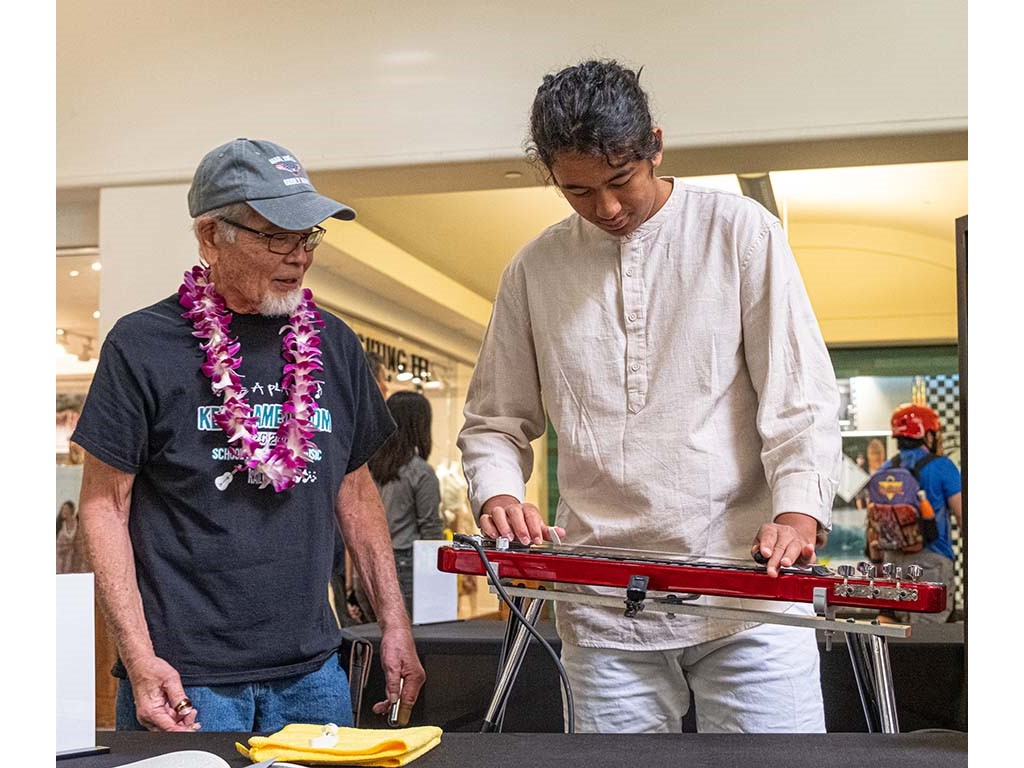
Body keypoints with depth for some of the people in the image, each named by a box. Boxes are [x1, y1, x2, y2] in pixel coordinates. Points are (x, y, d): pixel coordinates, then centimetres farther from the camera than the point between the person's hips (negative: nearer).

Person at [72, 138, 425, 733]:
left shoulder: (335, 344, 7)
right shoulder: (142, 344, -7)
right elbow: (105, 504, -5)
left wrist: (396, 624, 8)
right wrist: (139, 659, -12)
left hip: (312, 670, 4)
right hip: (184, 678, -4)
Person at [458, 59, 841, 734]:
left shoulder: (740, 231, 1)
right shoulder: (534, 270, 8)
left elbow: (800, 398, -2)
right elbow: (494, 423, 14)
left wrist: (798, 510, -17)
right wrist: (498, 494, -6)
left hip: (746, 581, -2)